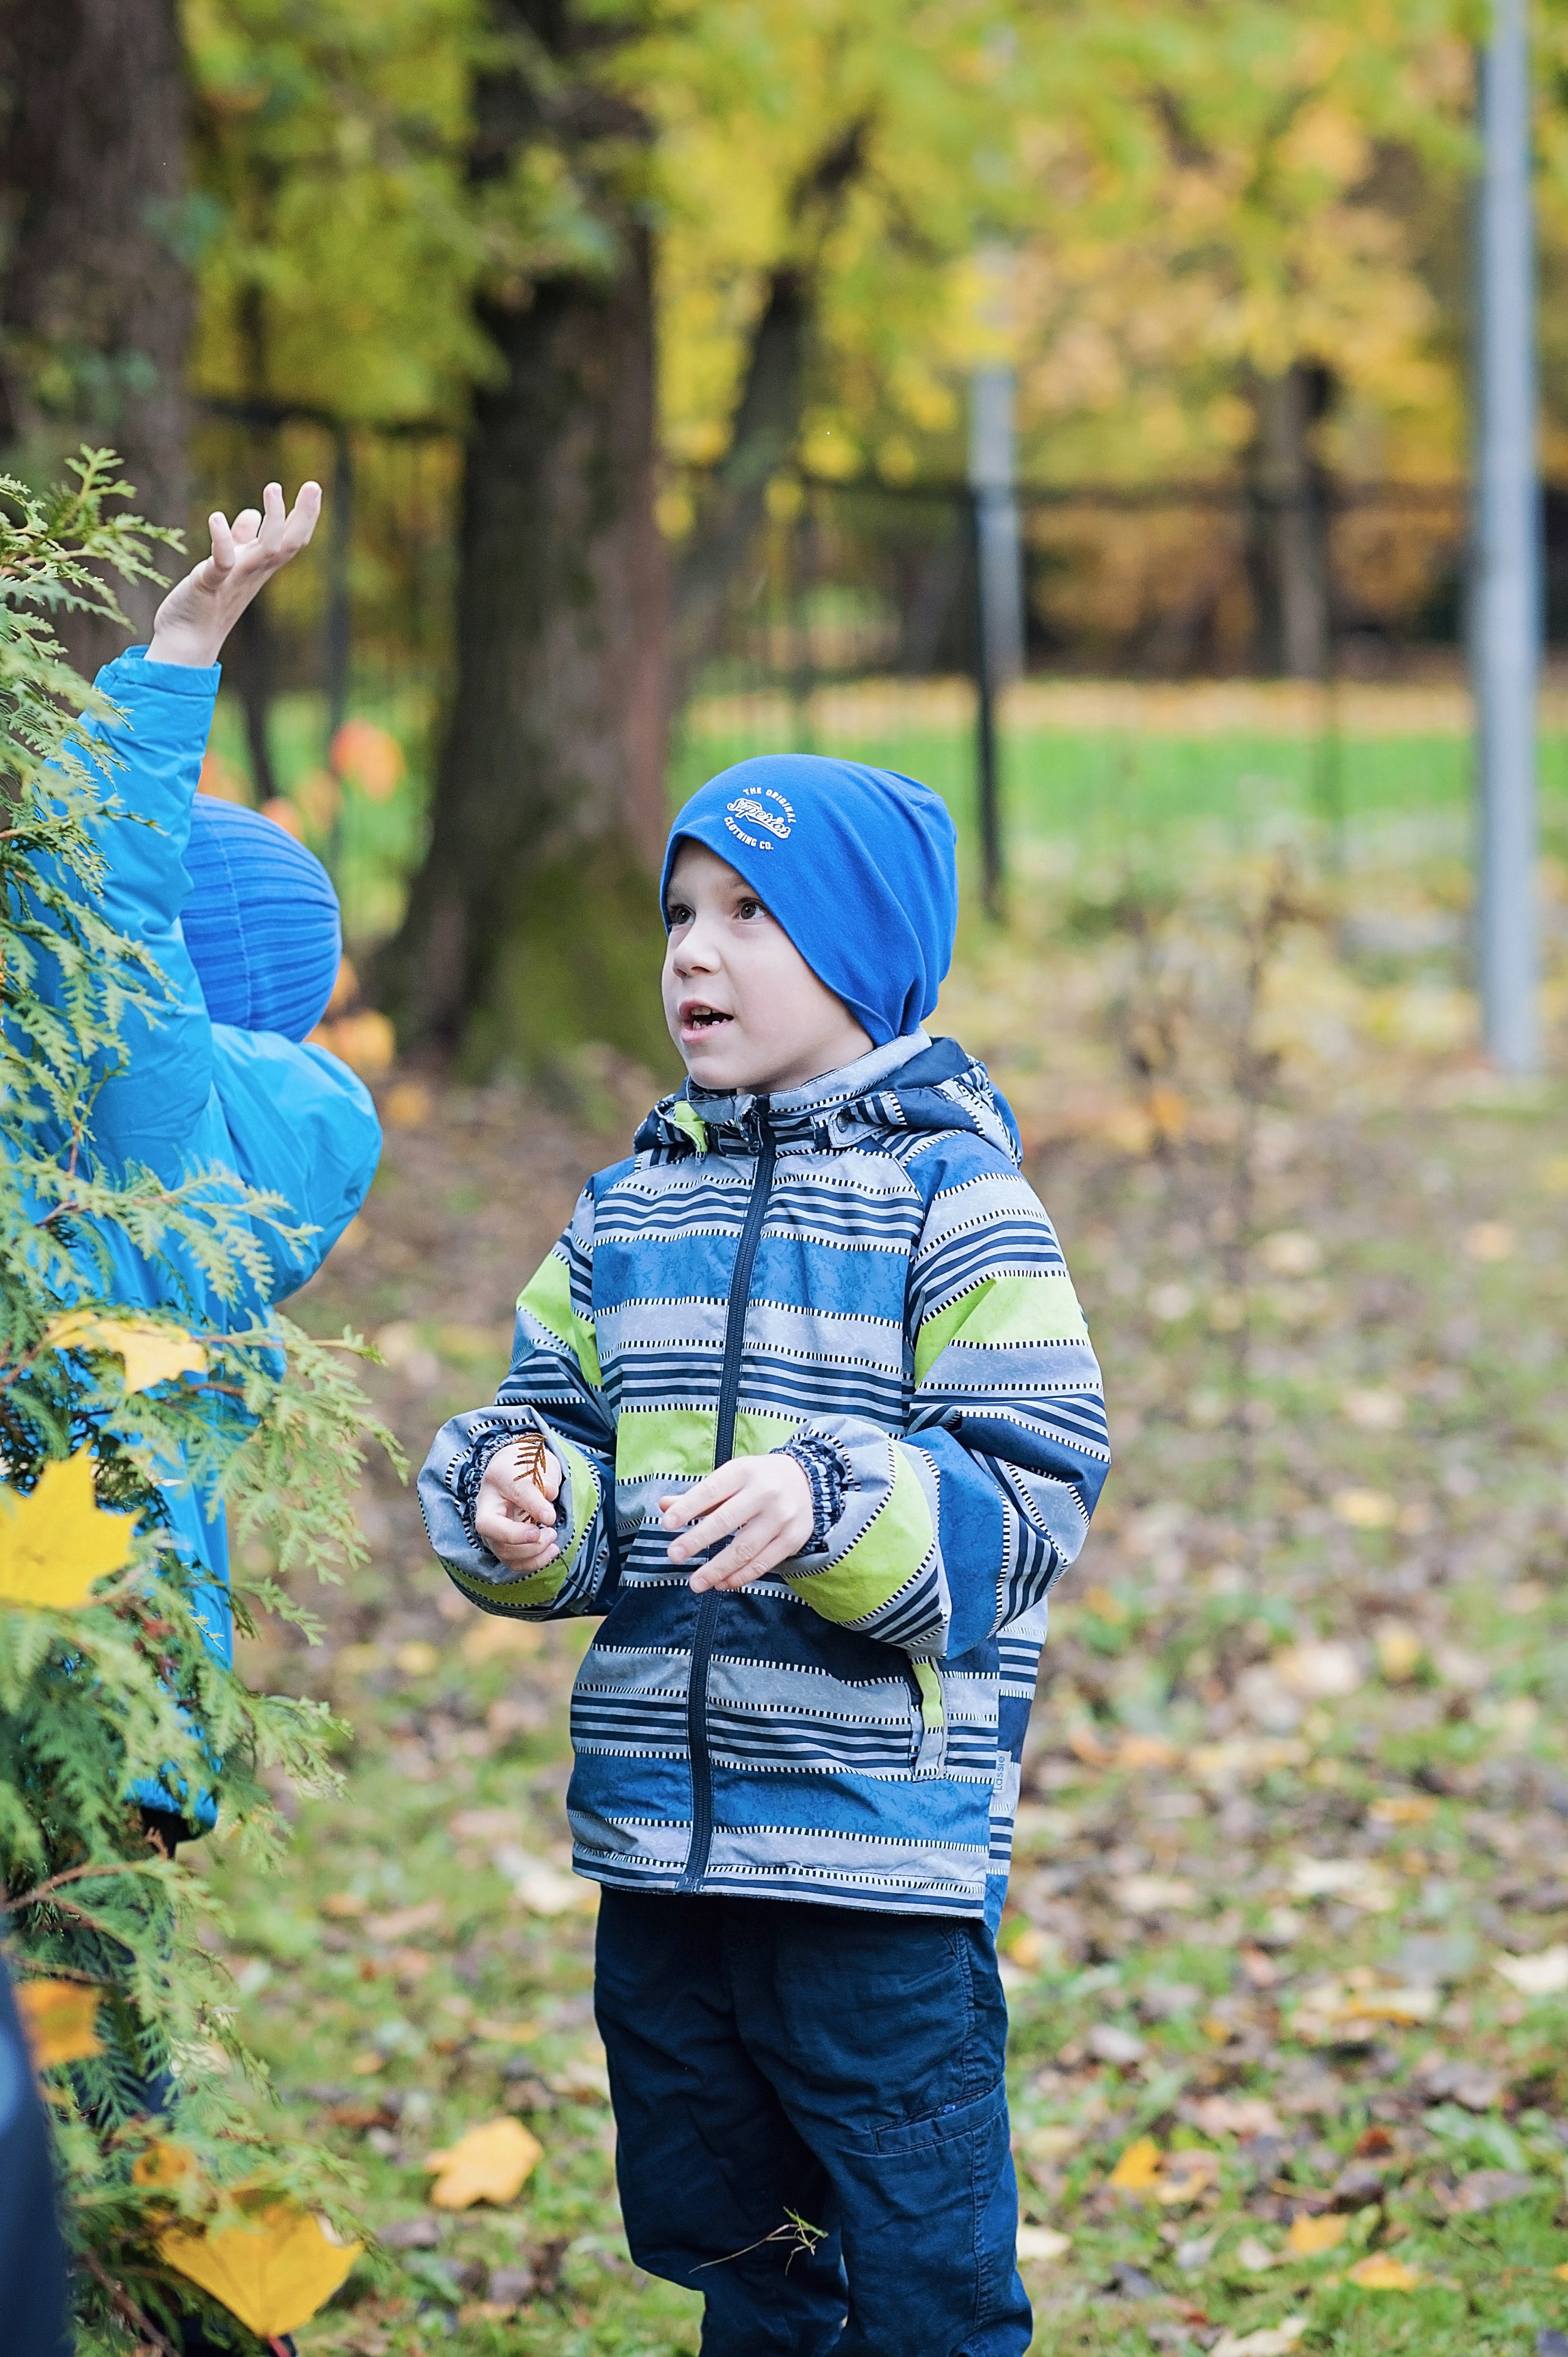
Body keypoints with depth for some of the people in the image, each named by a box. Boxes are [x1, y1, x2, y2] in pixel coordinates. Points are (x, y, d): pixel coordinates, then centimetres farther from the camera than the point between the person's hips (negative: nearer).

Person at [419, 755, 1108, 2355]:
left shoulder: (951, 1200, -6)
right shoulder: (628, 1213, 11)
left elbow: (1031, 1500, -11)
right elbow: (563, 1427, 15)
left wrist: (834, 1507, -27)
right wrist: (515, 1501, -8)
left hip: (883, 1842, -6)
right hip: (659, 1834, 6)